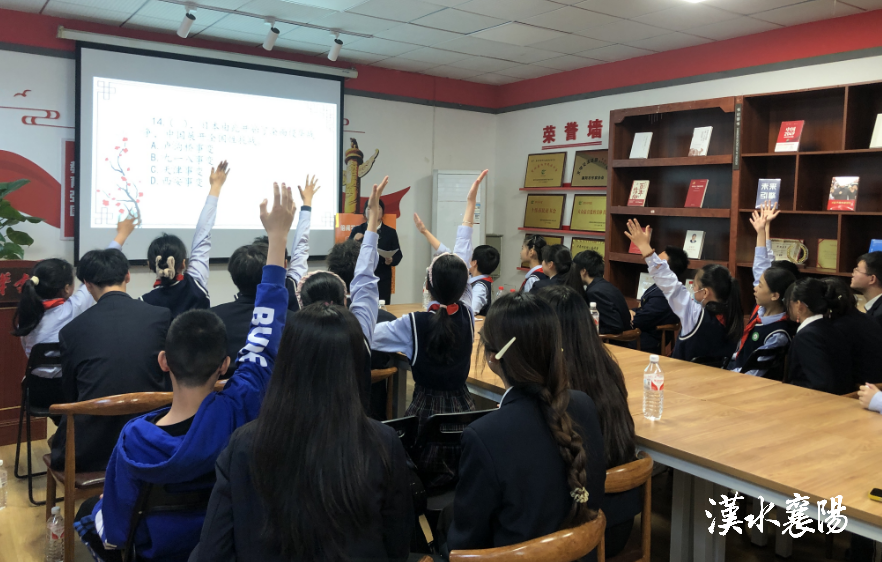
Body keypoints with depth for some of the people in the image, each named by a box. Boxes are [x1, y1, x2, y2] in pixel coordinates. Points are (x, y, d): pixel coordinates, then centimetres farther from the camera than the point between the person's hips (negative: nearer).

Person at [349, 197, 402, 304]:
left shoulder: (391, 232, 10)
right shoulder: (357, 230, 9)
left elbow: (398, 255, 6)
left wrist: (391, 260, -15)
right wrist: (354, 241, -14)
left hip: (383, 281, 0)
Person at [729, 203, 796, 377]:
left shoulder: (778, 335, -21)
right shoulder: (762, 308, -1)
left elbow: (754, 372, -20)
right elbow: (762, 268, 9)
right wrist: (762, 231, 13)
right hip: (733, 372, 8)